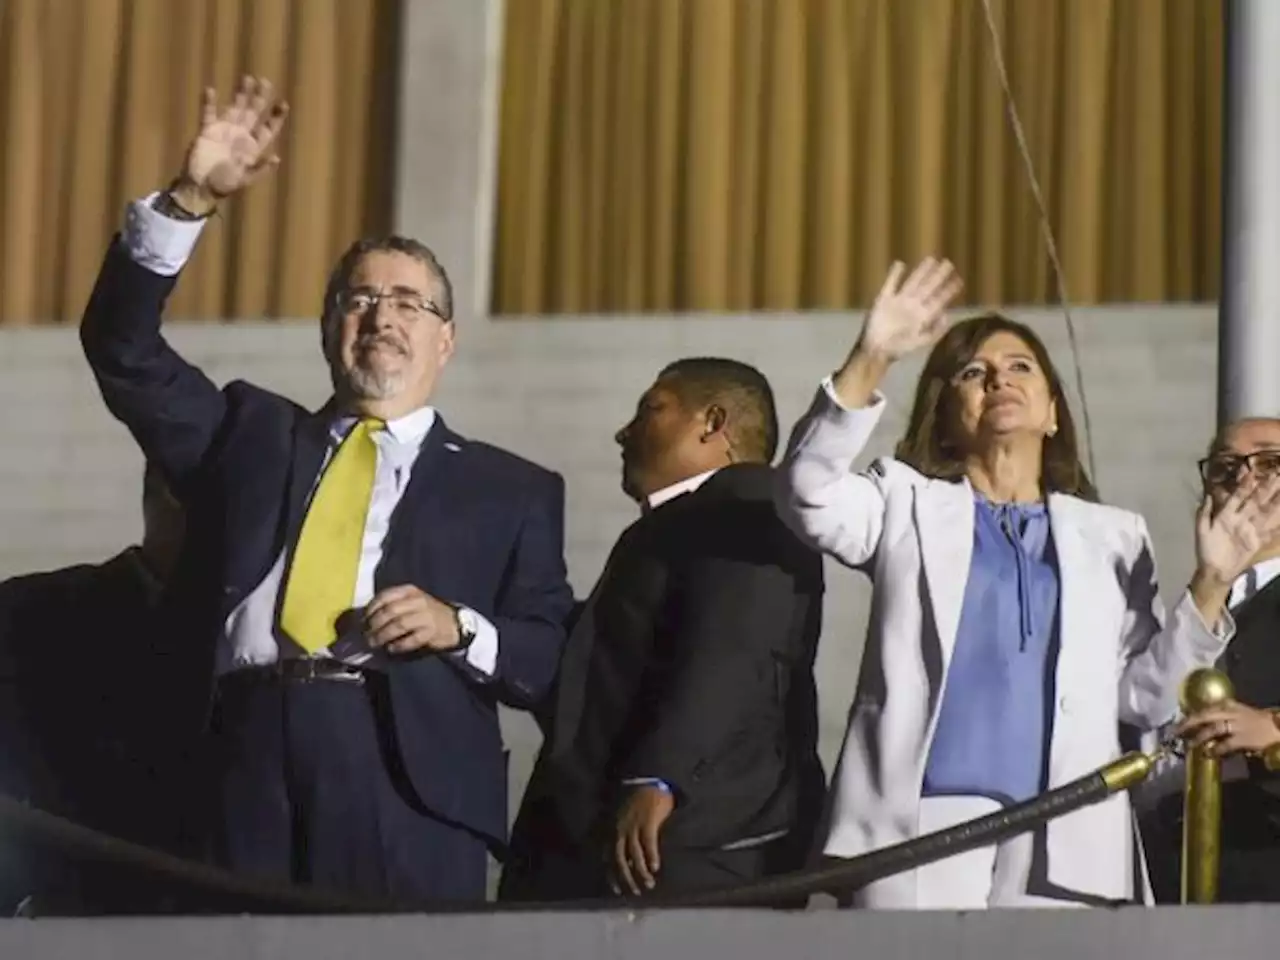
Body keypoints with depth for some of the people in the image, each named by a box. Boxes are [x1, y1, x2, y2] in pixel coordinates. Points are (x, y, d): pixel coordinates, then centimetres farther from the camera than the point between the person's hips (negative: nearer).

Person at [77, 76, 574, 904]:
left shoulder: (513, 490, 18)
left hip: (408, 773, -1)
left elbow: (553, 664, 13)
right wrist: (192, 202, 4)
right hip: (248, 760, 2)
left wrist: (460, 628, -7)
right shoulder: (252, 431, 25)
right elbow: (125, 347, 16)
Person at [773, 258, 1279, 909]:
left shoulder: (1112, 537, 21)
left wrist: (1210, 585, 1)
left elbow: (1147, 697, 14)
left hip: (1066, 852, 2)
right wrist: (869, 363, -17)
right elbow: (810, 493, -5)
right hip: (918, 838, -1)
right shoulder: (908, 504, 16)